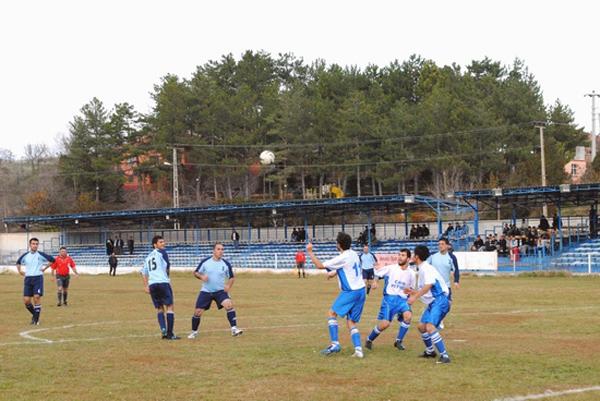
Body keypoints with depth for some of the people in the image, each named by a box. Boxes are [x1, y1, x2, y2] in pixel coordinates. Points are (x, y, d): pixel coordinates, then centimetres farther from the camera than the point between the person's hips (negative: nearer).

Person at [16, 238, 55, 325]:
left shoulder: (41, 255, -1)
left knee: (37, 297, -14)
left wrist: (45, 268, 3)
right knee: (26, 300, -2)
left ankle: (36, 318, -3)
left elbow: (52, 260, 5)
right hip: (28, 278, 3)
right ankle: (34, 314, 23)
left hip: (38, 278, -3)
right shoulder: (25, 255, 8)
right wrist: (20, 271, 17)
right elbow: (18, 262, 27)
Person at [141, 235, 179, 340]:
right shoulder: (161, 252, 3)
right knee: (169, 307, -3)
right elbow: (167, 267, 1)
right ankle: (170, 334, -9)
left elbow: (143, 272, 20)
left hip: (152, 284, 6)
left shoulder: (148, 256, 22)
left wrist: (146, 286, 20)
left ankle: (163, 329, -5)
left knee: (159, 308, 15)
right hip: (163, 283, -6)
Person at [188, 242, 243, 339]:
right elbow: (195, 272, 5)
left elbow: (232, 277, 8)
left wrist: (228, 286, -11)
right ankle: (194, 332, 23)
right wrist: (201, 276, -17)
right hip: (206, 291, 0)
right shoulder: (205, 261, -5)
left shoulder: (226, 264, -3)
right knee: (198, 312, -2)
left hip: (220, 291, 0)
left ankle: (234, 329, -25)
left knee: (229, 304, -26)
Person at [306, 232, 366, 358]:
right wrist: (334, 273, 38)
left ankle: (335, 344, -2)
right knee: (351, 322, 9)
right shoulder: (353, 254, 9)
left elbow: (320, 265, -12)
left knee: (332, 313, 5)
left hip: (350, 292, -8)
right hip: (361, 291, 8)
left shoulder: (342, 258, -16)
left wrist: (310, 252, -4)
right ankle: (358, 350, -4)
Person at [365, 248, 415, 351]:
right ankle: (369, 340, 13)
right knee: (385, 324, -15)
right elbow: (377, 273, 10)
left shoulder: (411, 274, 7)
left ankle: (398, 341, -10)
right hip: (389, 298, -2)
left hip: (402, 299, 2)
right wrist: (375, 281, -8)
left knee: (408, 315, -28)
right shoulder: (391, 268, 0)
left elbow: (412, 289, 21)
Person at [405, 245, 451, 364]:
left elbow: (428, 286, -28)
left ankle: (444, 355, -26)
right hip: (432, 302, 11)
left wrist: (415, 297, -29)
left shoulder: (426, 268, -12)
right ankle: (430, 351, 38)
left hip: (439, 301, -11)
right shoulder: (422, 269, 19)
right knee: (421, 326, 19)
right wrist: (413, 292, 31)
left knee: (430, 327, -25)